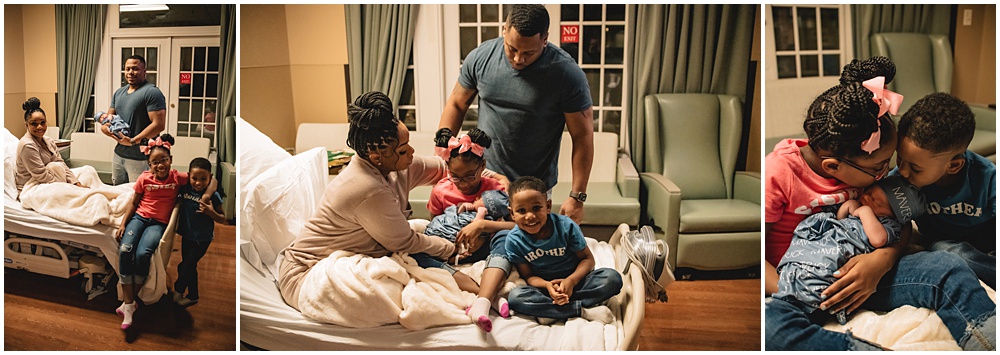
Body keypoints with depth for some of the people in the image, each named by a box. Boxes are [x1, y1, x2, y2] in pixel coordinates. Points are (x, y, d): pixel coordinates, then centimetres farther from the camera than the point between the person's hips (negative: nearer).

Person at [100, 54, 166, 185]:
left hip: (140, 158, -8)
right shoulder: (119, 93, 16)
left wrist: (133, 141, -21)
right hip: (119, 154, 8)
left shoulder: (152, 93, -11)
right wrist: (105, 126, 0)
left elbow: (158, 125, -19)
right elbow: (109, 115, 24)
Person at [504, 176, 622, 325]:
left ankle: (549, 311, -25)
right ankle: (582, 310, -26)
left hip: (573, 281, 1)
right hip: (544, 285, 0)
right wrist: (547, 285, -27)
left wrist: (571, 281, -26)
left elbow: (587, 258, -8)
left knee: (613, 278, -25)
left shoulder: (566, 226, -15)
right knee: (515, 297, -31)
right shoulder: (514, 240, -13)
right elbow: (528, 276, -5)